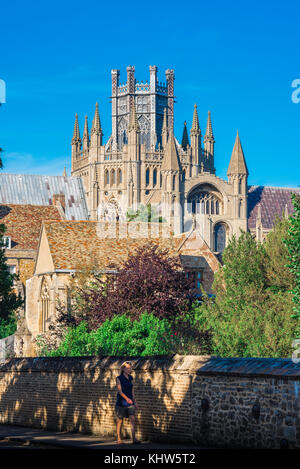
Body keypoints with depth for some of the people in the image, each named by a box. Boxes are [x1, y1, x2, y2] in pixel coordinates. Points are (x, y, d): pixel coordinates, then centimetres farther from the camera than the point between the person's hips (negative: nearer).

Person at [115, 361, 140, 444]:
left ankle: (134, 438, -14)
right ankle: (119, 439, 12)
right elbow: (120, 390, -16)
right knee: (120, 420, 3)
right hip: (121, 402, -4)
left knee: (133, 419, -10)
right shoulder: (119, 378, -6)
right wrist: (127, 398, -31)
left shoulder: (130, 378, 11)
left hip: (130, 402, 4)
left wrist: (135, 402, 14)